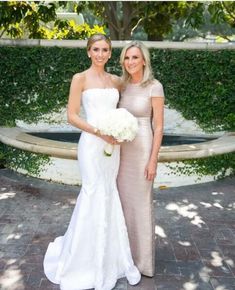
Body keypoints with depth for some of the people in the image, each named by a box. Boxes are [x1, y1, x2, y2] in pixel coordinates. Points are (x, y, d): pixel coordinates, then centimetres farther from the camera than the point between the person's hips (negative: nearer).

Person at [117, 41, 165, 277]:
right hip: (122, 149, 6)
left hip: (142, 149, -6)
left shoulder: (155, 87, -10)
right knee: (123, 200, 14)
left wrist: (153, 160, -15)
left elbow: (158, 127, -12)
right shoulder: (122, 86, 8)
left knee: (141, 203, 3)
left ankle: (143, 258, 20)